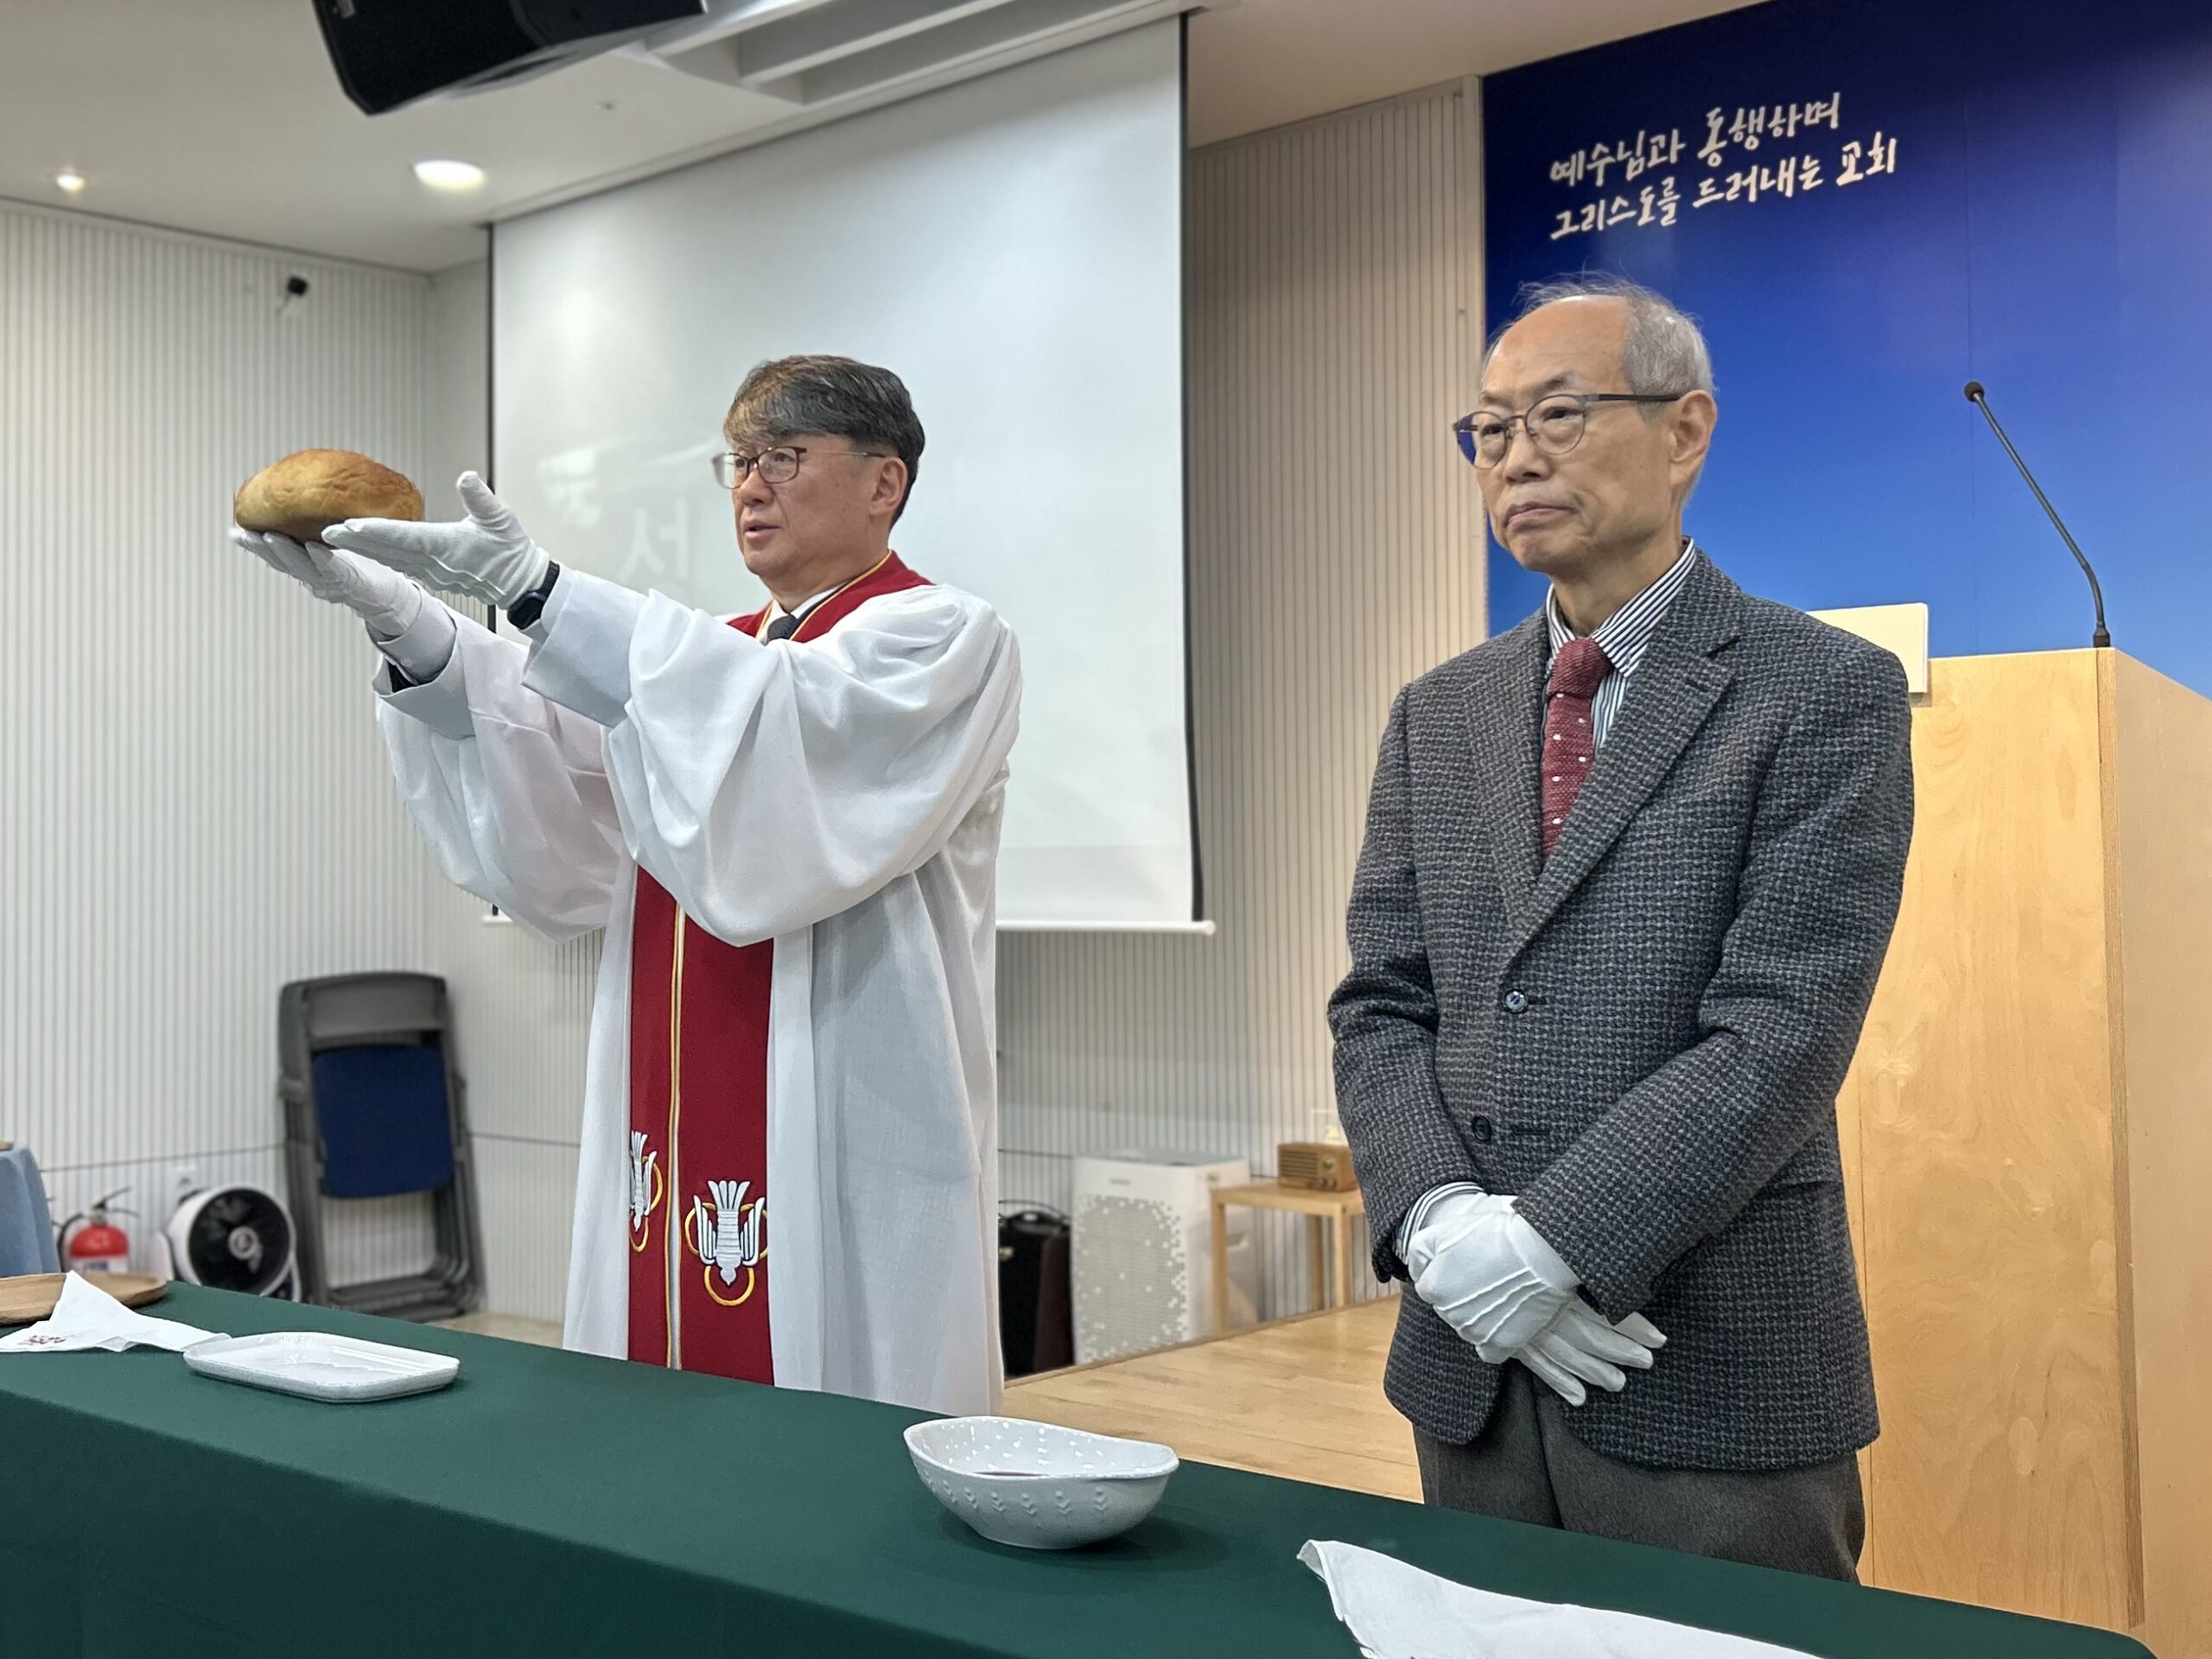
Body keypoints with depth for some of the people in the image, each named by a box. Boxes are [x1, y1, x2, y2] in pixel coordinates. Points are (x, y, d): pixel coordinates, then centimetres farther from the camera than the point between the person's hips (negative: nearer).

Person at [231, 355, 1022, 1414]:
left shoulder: (945, 643, -3)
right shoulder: (704, 663, 18)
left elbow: (794, 734, -24)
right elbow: (549, 800, 0)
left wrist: (534, 591, -29)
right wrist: (412, 628, -16)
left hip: (849, 1165, -6)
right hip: (673, 1155, 6)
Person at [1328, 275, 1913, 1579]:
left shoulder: (1826, 692, -6)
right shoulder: (1439, 715, 11)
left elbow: (1783, 1032, -14)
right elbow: (1382, 1009, 7)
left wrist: (1552, 1243, -18)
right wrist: (1441, 1224, -10)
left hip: (1714, 1376, -5)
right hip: (1470, 1366, 5)